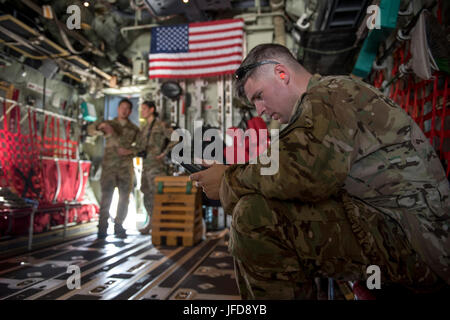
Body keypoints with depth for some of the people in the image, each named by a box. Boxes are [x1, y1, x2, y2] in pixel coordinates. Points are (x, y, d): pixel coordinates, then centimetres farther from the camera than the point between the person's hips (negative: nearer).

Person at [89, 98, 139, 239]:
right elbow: (91, 130, -3)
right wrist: (99, 127, -25)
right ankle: (102, 228, -2)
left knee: (124, 198, 3)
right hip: (109, 165, -1)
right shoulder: (108, 124, 11)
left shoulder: (134, 129, 10)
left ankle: (119, 227, 14)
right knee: (106, 197, -7)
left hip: (126, 167, 1)